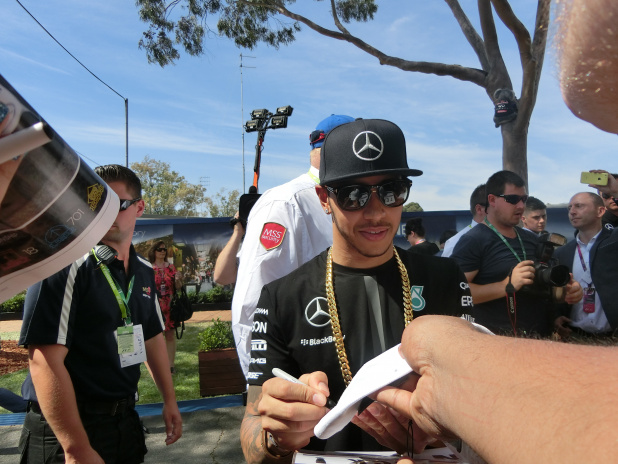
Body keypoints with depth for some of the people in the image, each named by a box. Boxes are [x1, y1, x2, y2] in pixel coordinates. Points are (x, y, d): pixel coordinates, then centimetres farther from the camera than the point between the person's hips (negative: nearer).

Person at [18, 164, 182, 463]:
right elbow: (45, 362, -23)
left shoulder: (144, 271, 4)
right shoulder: (65, 267, -19)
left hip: (126, 423, 7)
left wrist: (169, 401, 15)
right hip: (66, 432, -7)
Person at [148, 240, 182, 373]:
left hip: (169, 307, 2)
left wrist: (178, 280, -9)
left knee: (170, 335, 4)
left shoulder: (171, 267, 9)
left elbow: (178, 287, 10)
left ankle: (171, 364, 10)